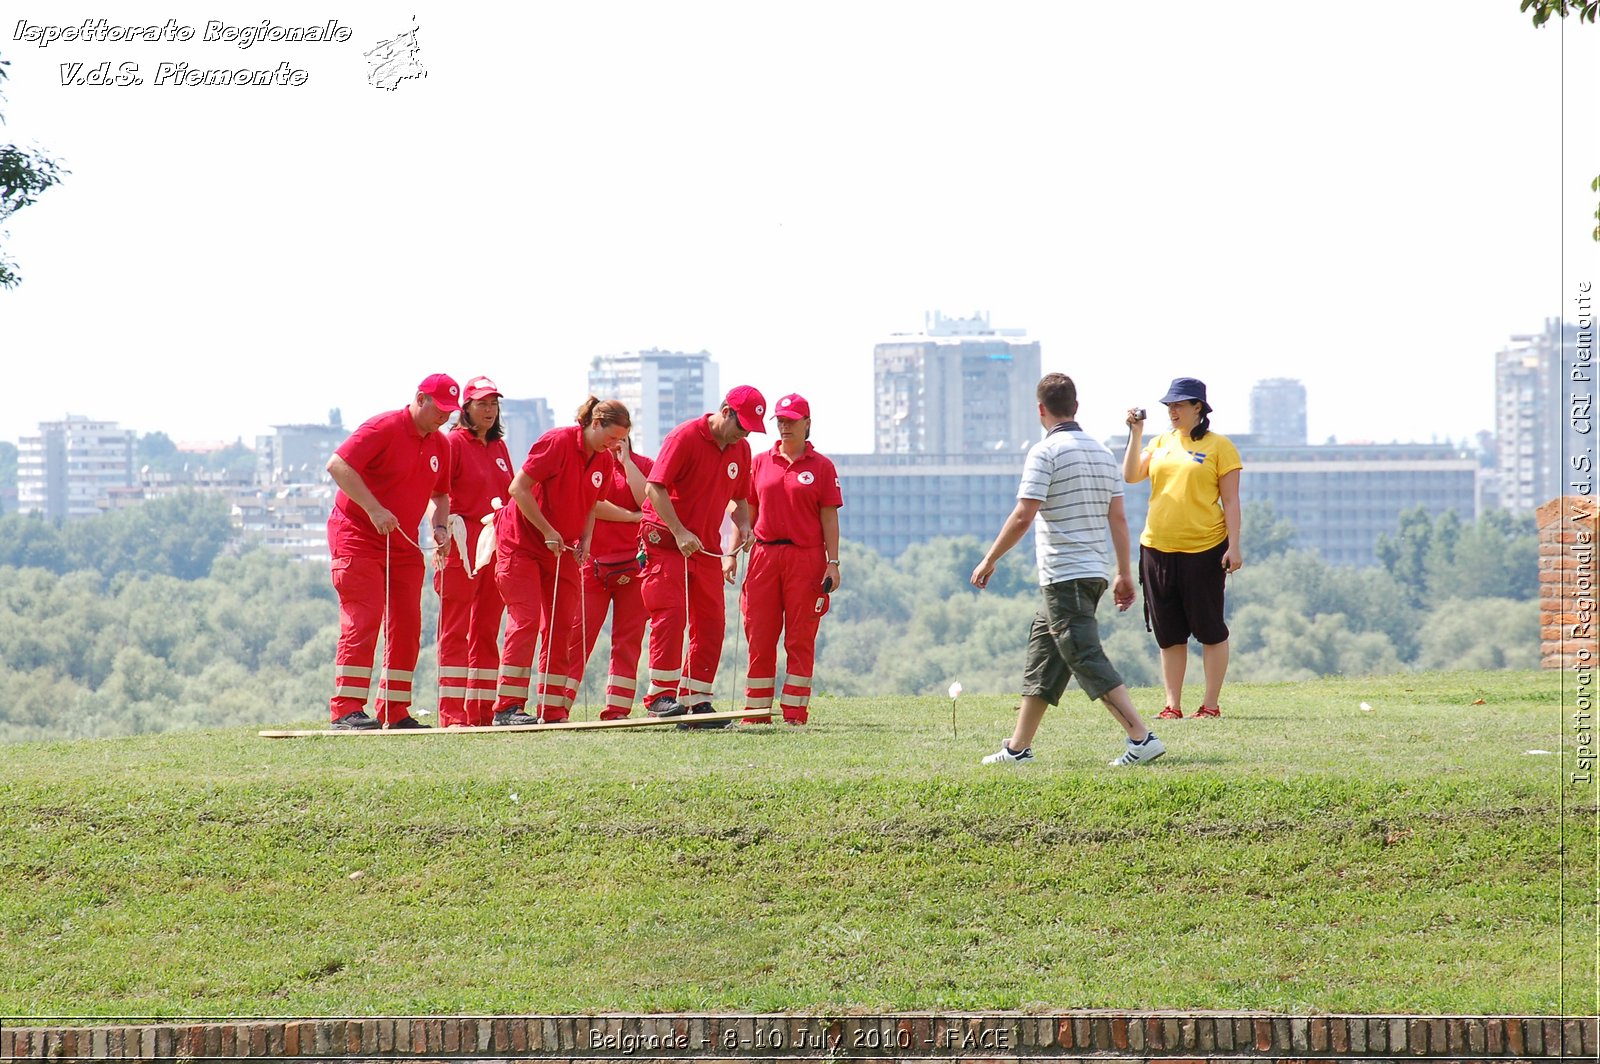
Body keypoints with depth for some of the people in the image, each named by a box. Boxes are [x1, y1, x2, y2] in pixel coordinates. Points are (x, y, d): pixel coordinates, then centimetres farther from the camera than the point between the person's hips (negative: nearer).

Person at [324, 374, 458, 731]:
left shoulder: (440, 445, 9)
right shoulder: (383, 429, -14)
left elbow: (440, 493, 23)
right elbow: (338, 465, -23)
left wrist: (440, 525, 2)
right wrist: (374, 510, -29)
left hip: (403, 544, 8)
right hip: (357, 537, -8)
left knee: (407, 626, 5)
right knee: (364, 619, -16)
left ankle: (395, 712, 11)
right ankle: (346, 710, -18)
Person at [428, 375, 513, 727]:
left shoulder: (499, 447, 17)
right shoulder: (453, 442, -3)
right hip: (462, 542, -7)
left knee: (487, 631, 8)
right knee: (455, 631, -7)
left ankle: (483, 711, 11)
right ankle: (452, 714, -9)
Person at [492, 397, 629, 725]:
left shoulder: (604, 462, 4)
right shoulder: (558, 442, -18)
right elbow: (519, 488, -20)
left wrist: (585, 539, -1)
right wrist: (548, 531, -20)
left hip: (561, 550, 7)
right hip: (521, 541, -7)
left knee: (562, 627, 2)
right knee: (526, 620, -14)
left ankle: (554, 712, 6)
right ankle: (508, 707, -13)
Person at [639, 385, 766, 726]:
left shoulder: (741, 449, 9)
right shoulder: (685, 437, -13)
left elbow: (740, 497, 22)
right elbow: (655, 487, -18)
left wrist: (742, 525, 1)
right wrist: (679, 532, -25)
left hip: (707, 546, 7)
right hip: (666, 541, -7)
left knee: (711, 622, 5)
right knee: (671, 614, -15)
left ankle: (697, 698, 11)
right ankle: (661, 694, -12)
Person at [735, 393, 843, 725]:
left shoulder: (821, 467, 4)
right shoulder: (760, 463, 12)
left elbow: (830, 519, 2)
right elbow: (746, 513, 14)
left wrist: (833, 564, -5)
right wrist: (732, 553, 7)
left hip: (806, 558, -3)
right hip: (764, 556, 3)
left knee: (800, 638, -1)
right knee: (759, 637, 2)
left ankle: (795, 712, 2)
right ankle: (756, 712, 7)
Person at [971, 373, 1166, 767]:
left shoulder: (1045, 452, -11)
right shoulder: (1101, 451, 12)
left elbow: (1023, 516, -17)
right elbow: (1118, 517, 13)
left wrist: (990, 560, -8)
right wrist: (1124, 574, 18)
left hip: (1063, 577, -9)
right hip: (1094, 572, 9)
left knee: (1089, 661, -10)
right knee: (1042, 659, 15)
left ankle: (1141, 738, -18)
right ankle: (1018, 748, 18)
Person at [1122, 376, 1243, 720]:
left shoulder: (1218, 446, -2)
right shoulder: (1161, 443, 13)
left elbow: (1230, 501, -4)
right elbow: (1130, 476, 3)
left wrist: (1234, 546, -11)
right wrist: (1135, 434, -4)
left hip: (1203, 549, -5)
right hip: (1157, 549, 5)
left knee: (1210, 630, 1)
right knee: (1169, 633, 8)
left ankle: (1212, 704, 6)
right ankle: (1172, 705, 13)